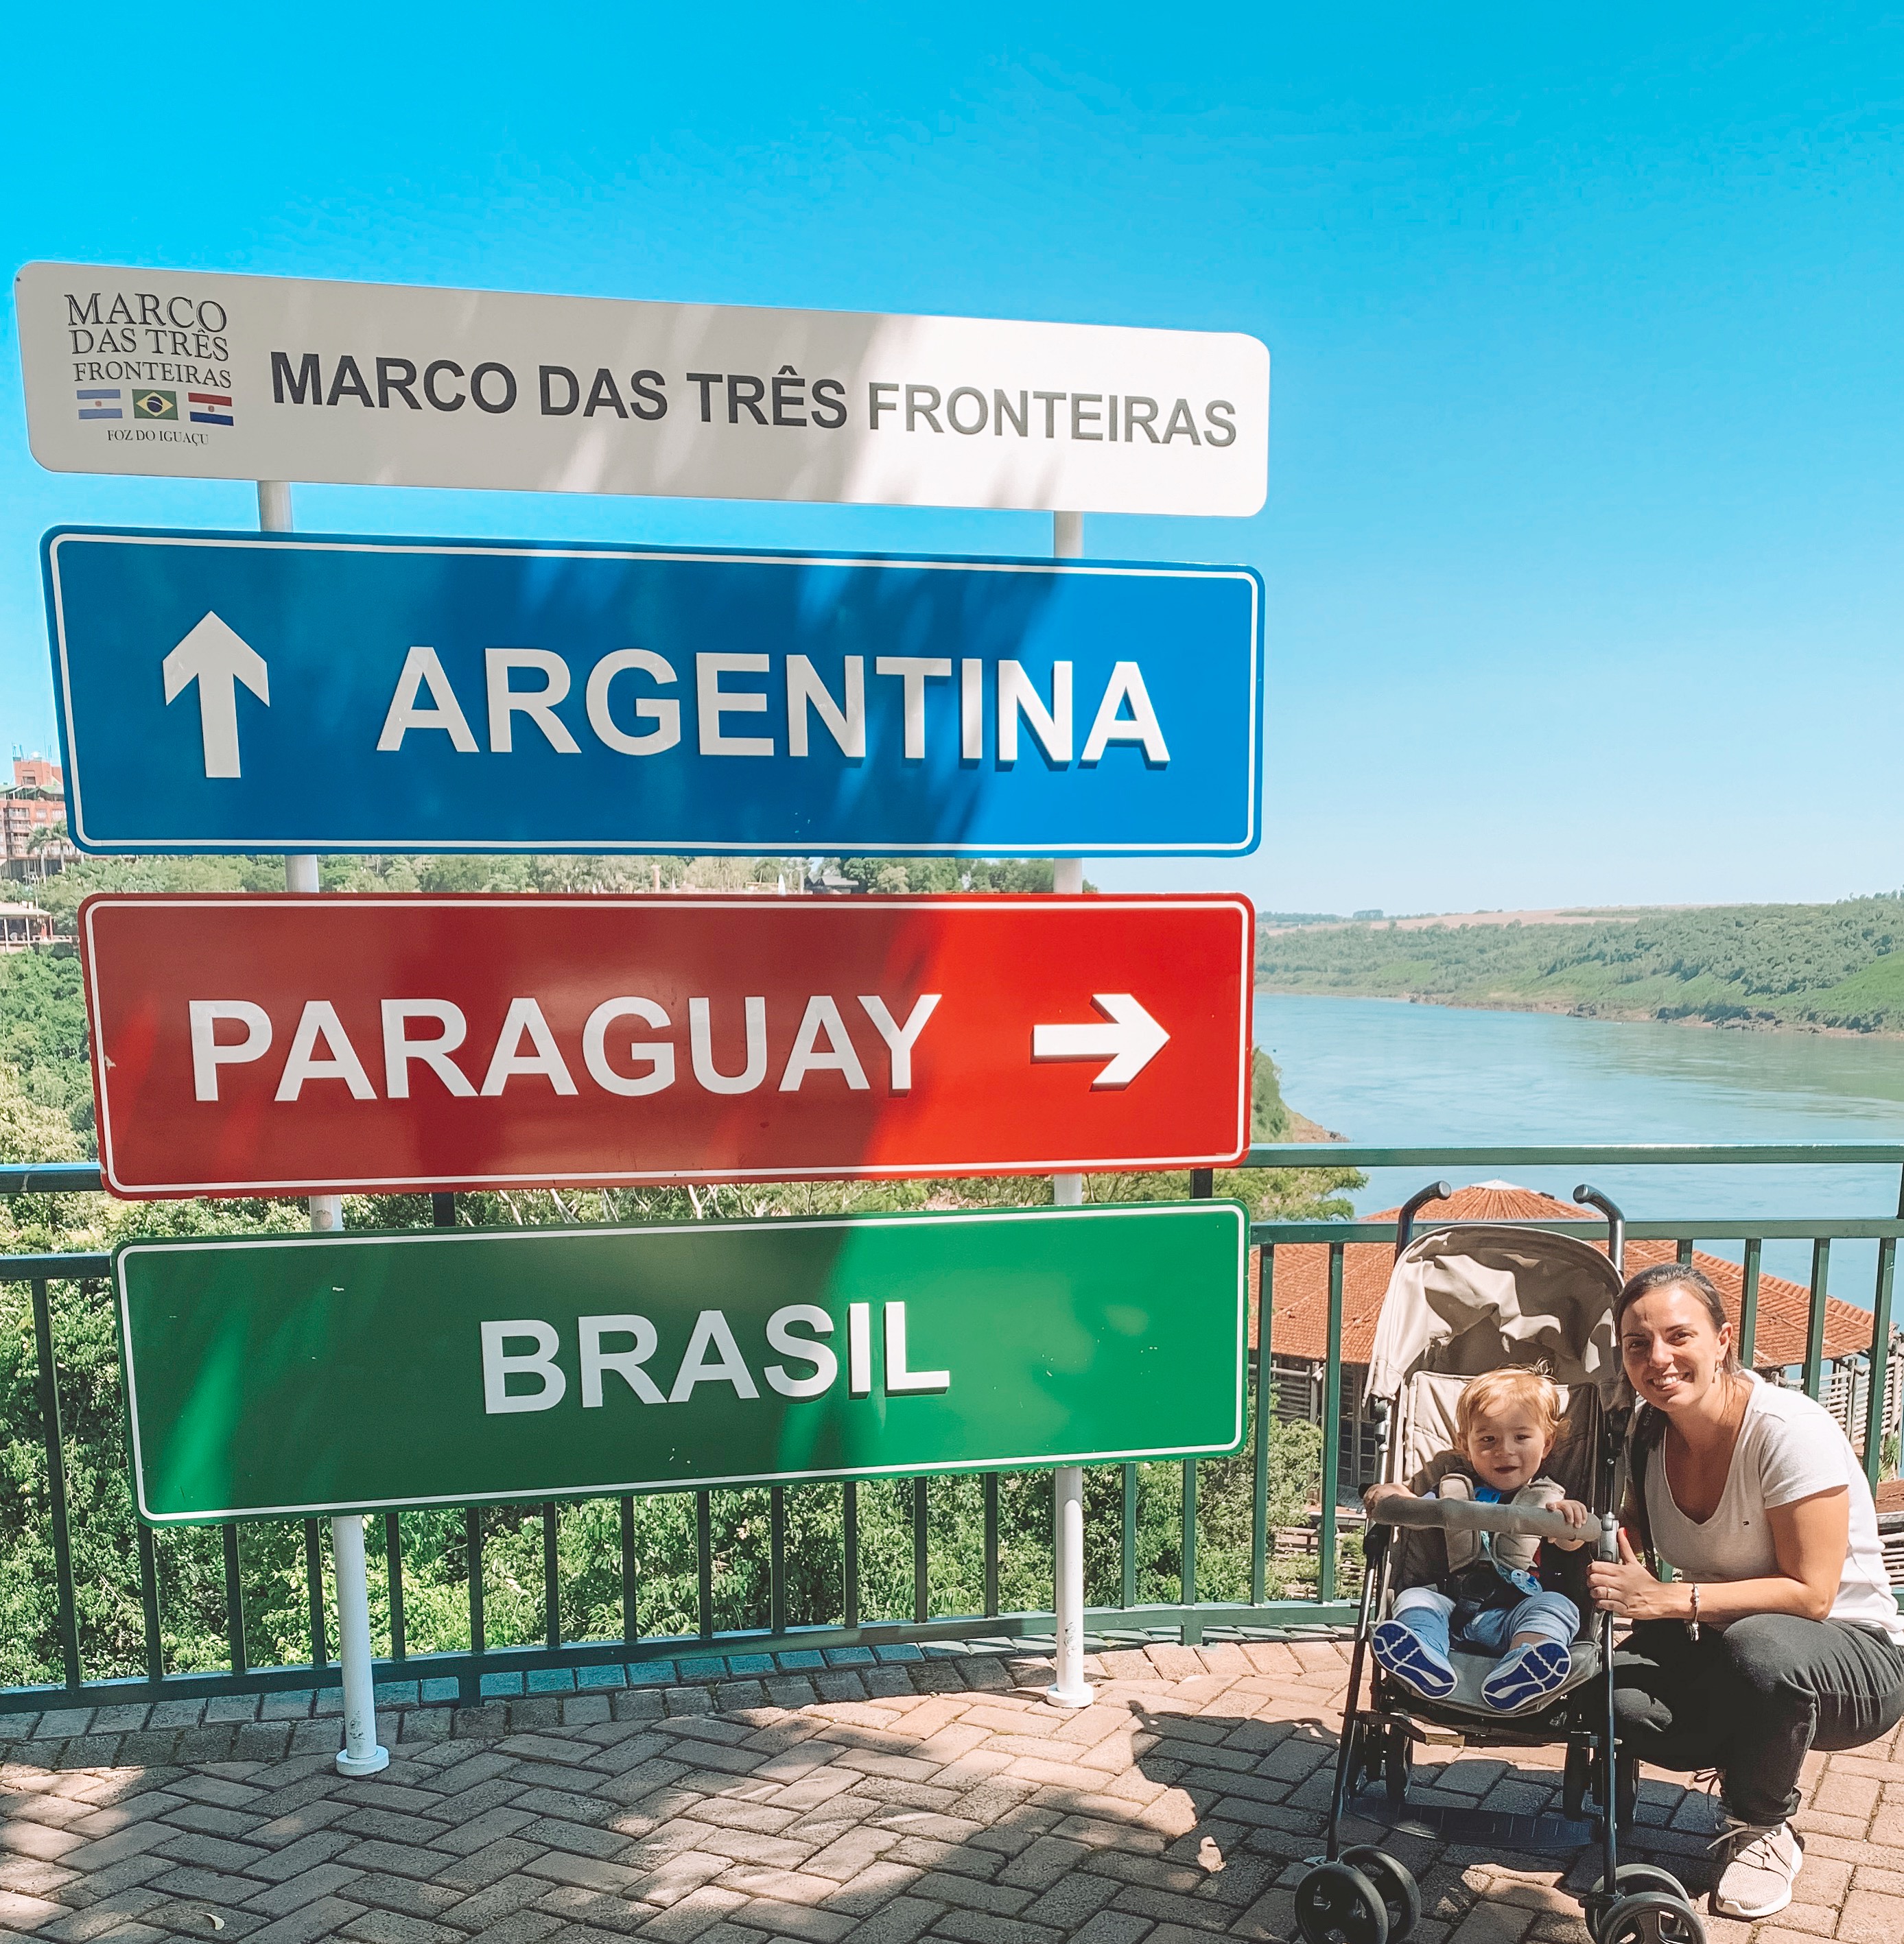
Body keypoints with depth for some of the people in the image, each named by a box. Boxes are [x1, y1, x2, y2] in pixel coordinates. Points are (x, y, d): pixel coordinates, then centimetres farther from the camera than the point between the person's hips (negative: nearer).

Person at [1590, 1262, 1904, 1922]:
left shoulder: (1789, 1429, -24)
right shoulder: (1646, 1430, -6)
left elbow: (1810, 1594, -24)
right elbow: (1637, 1538, 8)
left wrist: (1670, 1598, -31)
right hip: (1723, 1648, 5)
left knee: (1760, 1645, -39)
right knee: (1614, 1691, -25)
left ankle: (1762, 1829, -8)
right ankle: (1755, 1764, 8)